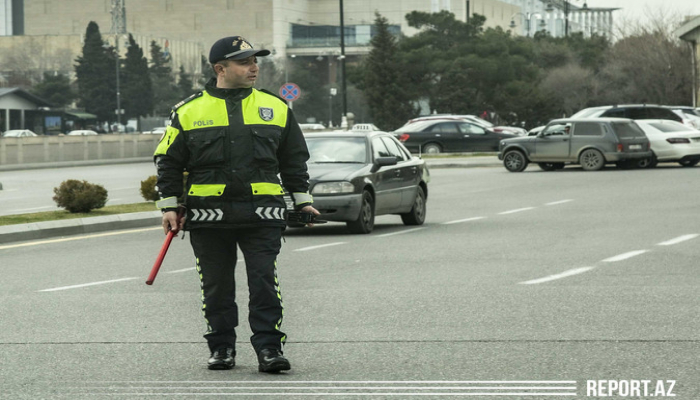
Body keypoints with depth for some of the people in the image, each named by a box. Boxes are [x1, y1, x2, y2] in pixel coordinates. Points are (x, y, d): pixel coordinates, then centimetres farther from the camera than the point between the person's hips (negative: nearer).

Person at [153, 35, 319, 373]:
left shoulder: (276, 108, 11)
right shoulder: (188, 111, 4)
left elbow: (294, 159, 18)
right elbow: (169, 161, 8)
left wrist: (302, 200, 13)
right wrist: (169, 206, 2)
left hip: (262, 214, 1)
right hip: (208, 215, 0)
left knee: (264, 282, -5)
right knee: (216, 287, 6)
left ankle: (269, 348, -1)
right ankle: (221, 348, 18)